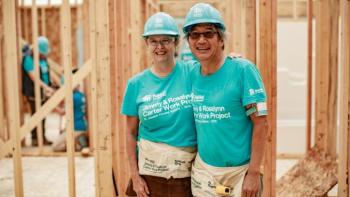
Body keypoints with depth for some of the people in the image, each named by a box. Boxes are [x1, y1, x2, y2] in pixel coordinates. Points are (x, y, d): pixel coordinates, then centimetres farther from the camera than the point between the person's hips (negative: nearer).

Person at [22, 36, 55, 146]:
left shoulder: (43, 58, 10)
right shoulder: (29, 59, -15)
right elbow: (34, 77, -25)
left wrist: (47, 89, 14)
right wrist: (46, 87, -35)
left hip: (43, 92, 7)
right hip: (33, 92, -7)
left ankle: (42, 138, 17)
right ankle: (34, 139, 4)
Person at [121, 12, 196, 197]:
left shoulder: (192, 73, -3)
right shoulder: (137, 84, 0)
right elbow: (131, 133, 4)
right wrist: (135, 175, 1)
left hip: (189, 168, 0)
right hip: (151, 168, 1)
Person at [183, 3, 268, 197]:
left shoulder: (243, 70, -13)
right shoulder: (192, 74, 0)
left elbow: (260, 123, -13)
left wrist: (253, 173, -15)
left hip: (240, 170, -4)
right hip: (203, 169, 4)